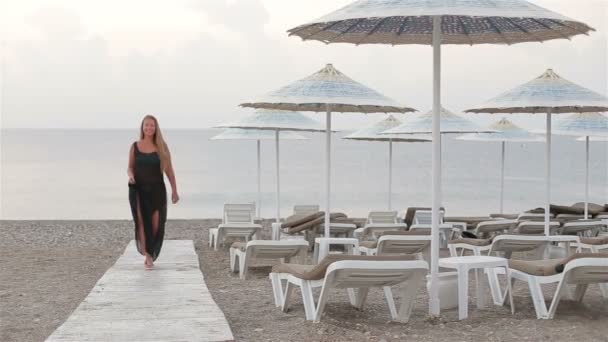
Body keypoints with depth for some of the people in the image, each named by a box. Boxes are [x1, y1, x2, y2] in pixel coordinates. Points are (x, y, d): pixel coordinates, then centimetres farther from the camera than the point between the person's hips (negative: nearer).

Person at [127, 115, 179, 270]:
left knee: (156, 224, -4)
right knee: (142, 220, -12)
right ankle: (147, 255, -9)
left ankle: (150, 252, 19)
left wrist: (174, 190, 2)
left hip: (157, 189, 0)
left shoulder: (162, 147, 3)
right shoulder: (135, 146, 5)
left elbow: (169, 170, 5)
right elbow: (130, 167, 11)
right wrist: (130, 175, -12)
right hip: (138, 189, 0)